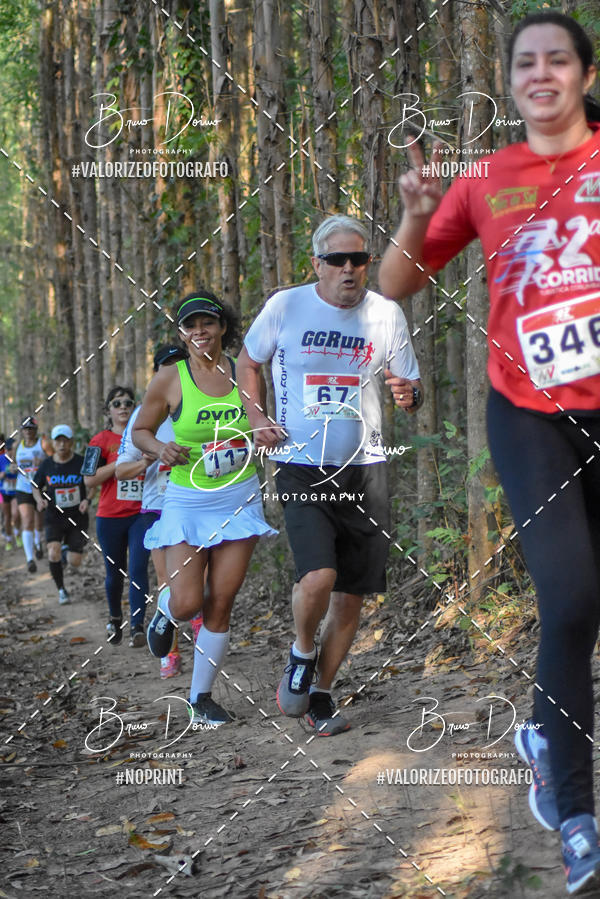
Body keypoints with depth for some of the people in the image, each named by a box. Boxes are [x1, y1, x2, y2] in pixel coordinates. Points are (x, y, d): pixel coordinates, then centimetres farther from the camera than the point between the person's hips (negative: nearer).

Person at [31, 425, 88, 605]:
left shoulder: (81, 463, -7)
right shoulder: (47, 465, -3)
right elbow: (36, 486, 11)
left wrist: (87, 499, -14)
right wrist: (40, 500, -9)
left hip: (77, 518, 0)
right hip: (54, 518, 0)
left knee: (74, 562, 1)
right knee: (53, 554, -22)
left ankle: (69, 548, 39)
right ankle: (61, 590, -2)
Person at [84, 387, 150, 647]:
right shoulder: (102, 440, 1)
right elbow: (89, 479, -10)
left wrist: (146, 464, -6)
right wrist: (121, 463, -17)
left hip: (141, 514, 1)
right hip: (110, 517, 0)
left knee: (138, 568, -14)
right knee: (115, 573, 10)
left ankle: (137, 626, -16)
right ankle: (115, 619, 33)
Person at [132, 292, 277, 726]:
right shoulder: (170, 378, -5)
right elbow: (140, 430, 6)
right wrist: (160, 448, -14)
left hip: (239, 498, 2)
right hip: (187, 500, -2)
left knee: (220, 604, 1)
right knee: (187, 603, -9)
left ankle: (201, 697, 15)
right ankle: (165, 613, 30)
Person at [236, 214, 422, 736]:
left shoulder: (386, 315, 2)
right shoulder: (285, 307, -3)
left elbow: (408, 386, 12)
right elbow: (248, 362, 14)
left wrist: (409, 394, -13)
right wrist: (256, 418, -1)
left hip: (364, 467, 3)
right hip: (301, 466, -3)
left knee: (353, 592, 5)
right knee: (318, 576, -21)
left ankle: (321, 694, 23)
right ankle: (301, 657, 10)